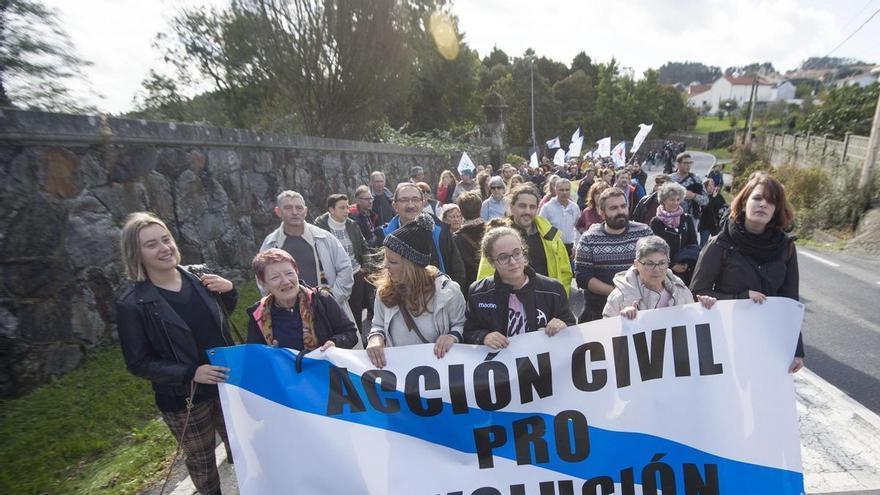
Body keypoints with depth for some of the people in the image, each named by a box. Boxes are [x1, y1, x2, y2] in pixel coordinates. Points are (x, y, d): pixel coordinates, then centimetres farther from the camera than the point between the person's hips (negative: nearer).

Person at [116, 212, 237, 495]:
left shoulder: (198, 276, -6)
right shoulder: (132, 305, -17)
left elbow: (223, 315, 11)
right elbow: (138, 363, -12)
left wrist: (229, 290, -11)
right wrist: (190, 374, -24)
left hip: (227, 383, 4)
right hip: (184, 400, -3)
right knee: (200, 460, 18)